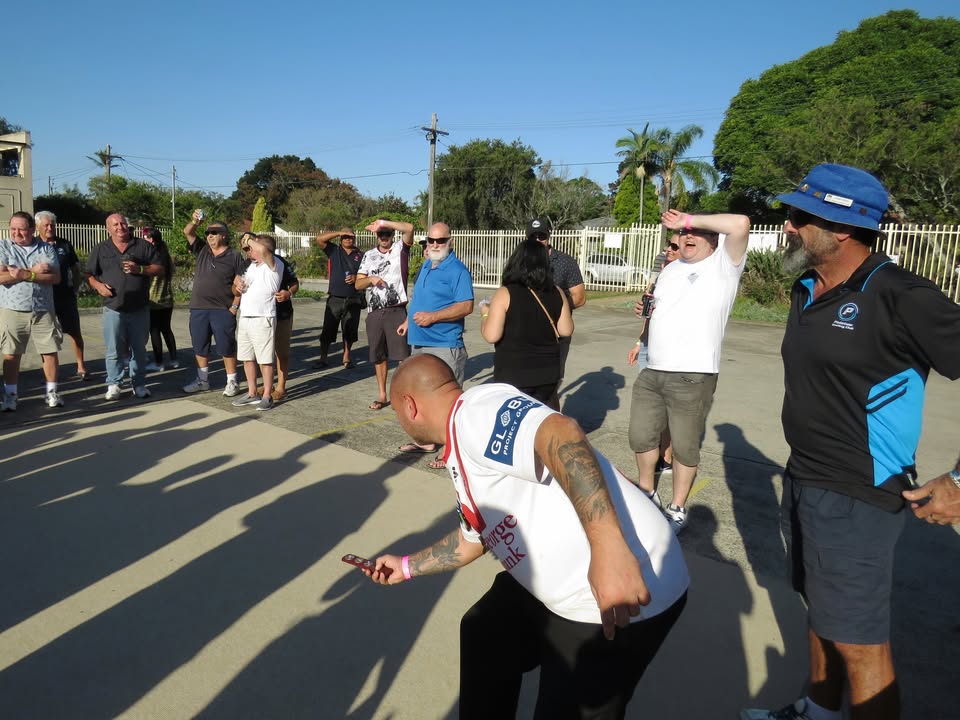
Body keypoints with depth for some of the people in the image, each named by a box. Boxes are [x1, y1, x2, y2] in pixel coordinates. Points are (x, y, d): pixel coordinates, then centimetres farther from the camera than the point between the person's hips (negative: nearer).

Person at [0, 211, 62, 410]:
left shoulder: (46, 248, 5)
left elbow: (55, 277, -6)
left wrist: (26, 275, -17)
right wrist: (34, 271, -13)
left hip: (43, 311, 1)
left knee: (50, 352, 3)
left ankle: (52, 392, 15)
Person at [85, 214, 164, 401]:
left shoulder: (143, 246, 8)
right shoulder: (101, 249, 10)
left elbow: (159, 269, 5)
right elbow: (89, 273, 13)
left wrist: (140, 269, -11)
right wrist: (98, 285, -7)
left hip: (139, 309, 0)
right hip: (113, 308, 0)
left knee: (139, 349, 7)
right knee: (114, 350, -2)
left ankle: (139, 384, 17)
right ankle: (113, 384, 11)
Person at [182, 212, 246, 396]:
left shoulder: (234, 256, -1)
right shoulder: (202, 251, 12)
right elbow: (187, 232, 5)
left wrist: (234, 307, -11)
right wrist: (194, 221, -17)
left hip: (223, 310, -5)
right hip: (198, 309, 5)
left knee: (227, 347, 1)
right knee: (199, 346, 12)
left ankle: (232, 382, 11)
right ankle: (202, 381, 24)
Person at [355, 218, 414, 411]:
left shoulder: (400, 249, 2)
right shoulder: (369, 255, 14)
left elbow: (409, 228, -18)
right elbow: (358, 284, 10)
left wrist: (383, 222, -18)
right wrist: (371, 279, -10)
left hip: (396, 310, -4)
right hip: (374, 313, 4)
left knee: (403, 355, -7)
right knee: (378, 356, 10)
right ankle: (382, 396, 20)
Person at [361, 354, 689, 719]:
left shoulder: (475, 408, -17)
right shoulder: (462, 457, 15)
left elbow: (561, 435, -35)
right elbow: (472, 538, 28)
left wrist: (607, 548, -43)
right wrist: (407, 566, 38)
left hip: (624, 594, -10)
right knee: (482, 634, 23)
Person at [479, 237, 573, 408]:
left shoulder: (505, 293, -13)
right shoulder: (557, 293, -1)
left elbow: (491, 335, -16)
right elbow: (566, 330, 4)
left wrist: (485, 314, 2)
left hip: (513, 375, -4)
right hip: (548, 372, 5)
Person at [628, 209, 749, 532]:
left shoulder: (723, 265, -5)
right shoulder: (670, 270, 17)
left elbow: (740, 224, -23)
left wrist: (690, 219, -14)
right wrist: (645, 309, 7)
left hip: (693, 377, -7)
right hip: (651, 372, 7)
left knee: (685, 447, 6)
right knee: (641, 436, 16)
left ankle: (677, 509, 24)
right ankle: (646, 492, 38)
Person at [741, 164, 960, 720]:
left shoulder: (899, 297, -19)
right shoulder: (807, 291, 6)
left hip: (856, 498, -8)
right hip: (803, 482, 8)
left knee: (859, 643, 4)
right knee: (821, 610, 23)